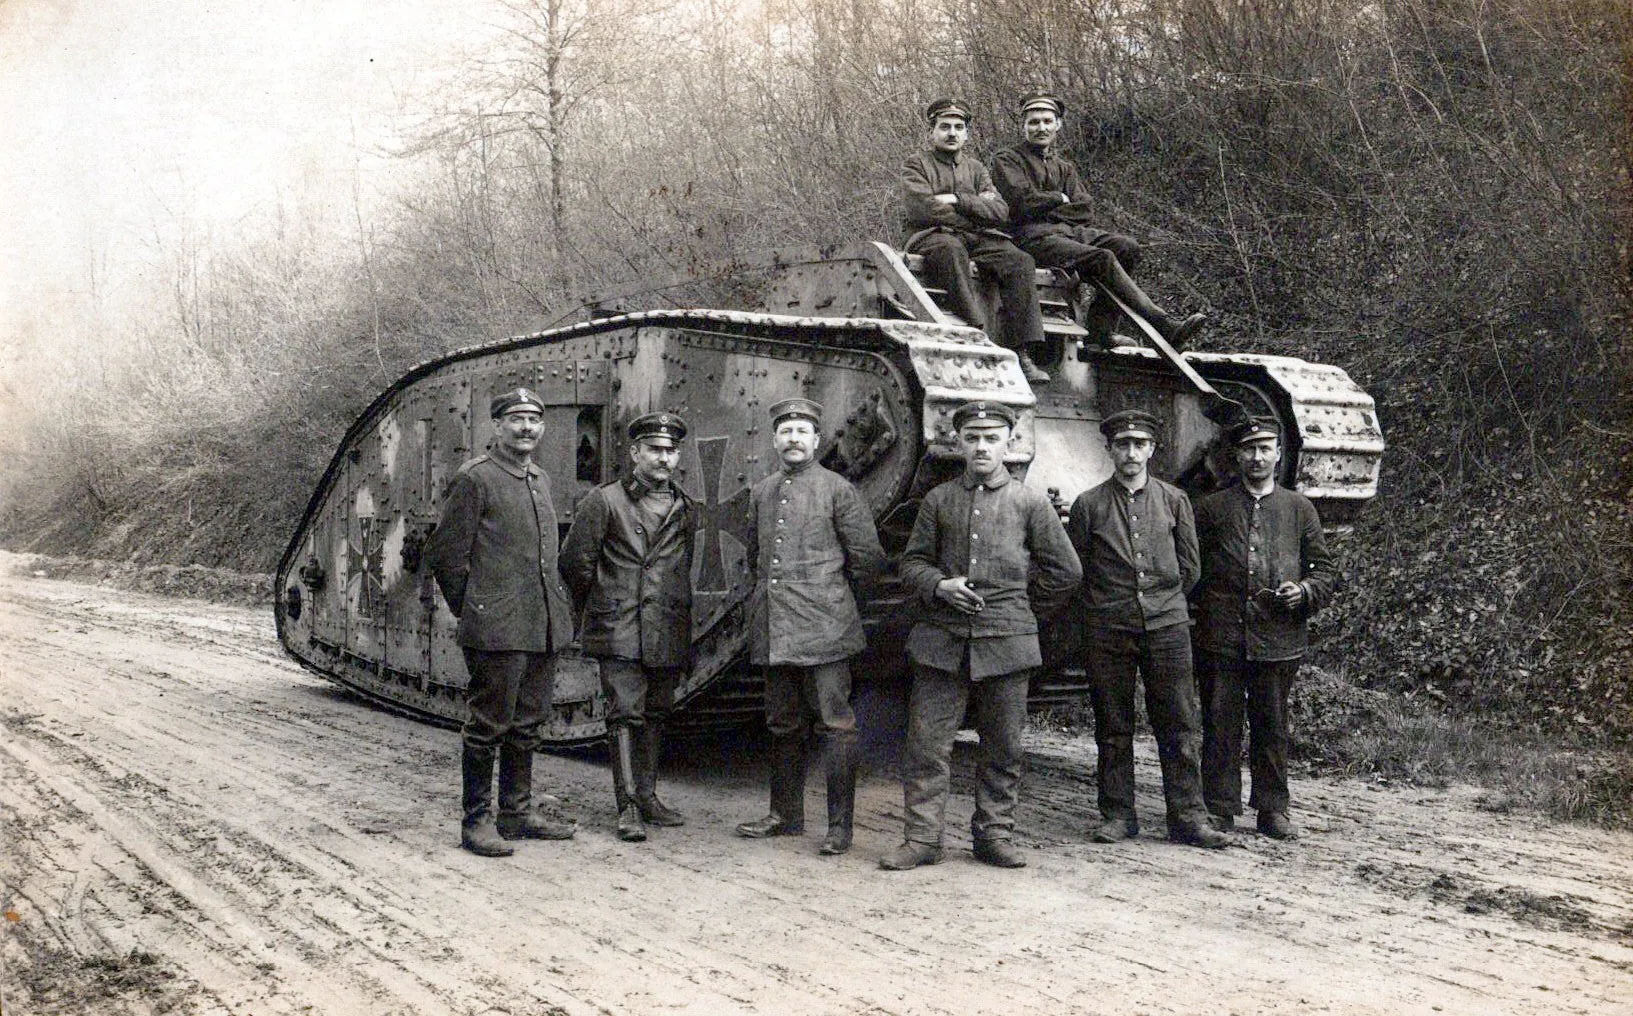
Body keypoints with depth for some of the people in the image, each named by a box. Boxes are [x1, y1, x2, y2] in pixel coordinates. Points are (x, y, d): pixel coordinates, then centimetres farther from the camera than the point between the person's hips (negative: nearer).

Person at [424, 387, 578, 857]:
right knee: (489, 724, -1)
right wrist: (473, 611, -3)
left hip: (544, 626, 8)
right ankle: (477, 821, 8)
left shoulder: (541, 480, 16)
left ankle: (517, 812, 24)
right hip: (497, 629, -8)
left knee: (527, 725, 14)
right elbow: (445, 553, -7)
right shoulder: (474, 479, -7)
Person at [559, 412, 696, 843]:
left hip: (668, 633, 5)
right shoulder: (604, 501, -1)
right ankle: (628, 807, -5)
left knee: (656, 714, 11)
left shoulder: (686, 510, 12)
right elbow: (575, 561, 2)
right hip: (619, 631, -4)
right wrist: (598, 608, 9)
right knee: (625, 714, -8)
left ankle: (647, 796, 22)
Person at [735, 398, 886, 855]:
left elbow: (868, 558, 0)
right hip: (774, 631, 5)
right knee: (783, 726, 14)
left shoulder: (838, 490, -2)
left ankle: (840, 825, 2)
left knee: (834, 725, -4)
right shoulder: (761, 493, 13)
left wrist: (832, 591, 8)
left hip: (823, 628, -5)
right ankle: (785, 814, 25)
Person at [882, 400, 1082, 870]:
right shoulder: (938, 500, 9)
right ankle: (922, 838, 7)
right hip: (942, 641, 1)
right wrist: (939, 587, -8)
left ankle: (994, 835, 18)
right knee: (927, 743, -1)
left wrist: (1022, 611, 12)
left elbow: (1065, 571, 10)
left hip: (1006, 643, -1)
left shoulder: (1031, 502, 5)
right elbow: (912, 563, 12)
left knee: (1003, 748, 6)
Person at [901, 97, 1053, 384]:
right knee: (951, 250, -40)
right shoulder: (916, 166, 10)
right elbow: (922, 209, -10)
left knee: (1020, 262, -22)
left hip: (977, 240, 5)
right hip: (932, 237, -4)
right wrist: (977, 206, -2)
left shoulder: (976, 169, 23)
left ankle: (1019, 351, -31)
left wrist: (958, 200, -7)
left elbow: (1000, 212, 6)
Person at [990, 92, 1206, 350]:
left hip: (1070, 231, 6)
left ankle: (1099, 327, -24)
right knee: (1102, 258, -27)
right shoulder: (1005, 161, 11)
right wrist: (1060, 199, 5)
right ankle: (1164, 326, -31)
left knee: (1127, 247, -19)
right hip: (1033, 237, -6)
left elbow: (1085, 212, 10)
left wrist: (1044, 209, -2)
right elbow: (1023, 201, -9)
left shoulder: (1064, 168, 27)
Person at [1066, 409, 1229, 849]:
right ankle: (1117, 815, 14)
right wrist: (1108, 605, 10)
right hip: (1109, 630, -1)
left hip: (1167, 625, 1)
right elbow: (1076, 570, 9)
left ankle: (1188, 816, 7)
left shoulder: (1174, 500, 7)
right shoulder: (1088, 504, 3)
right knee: (1113, 728, 5)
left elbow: (1188, 568, 13)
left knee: (1178, 725, 1)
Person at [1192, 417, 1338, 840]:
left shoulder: (1299, 509, 11)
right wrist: (1204, 604, -3)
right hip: (1221, 638, -1)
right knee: (1220, 725, 2)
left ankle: (1273, 809, 18)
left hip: (1279, 639, 1)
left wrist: (1304, 591, -6)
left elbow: (1325, 569, 13)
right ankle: (1219, 808, 10)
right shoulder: (1211, 508, 8)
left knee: (1272, 726, 8)